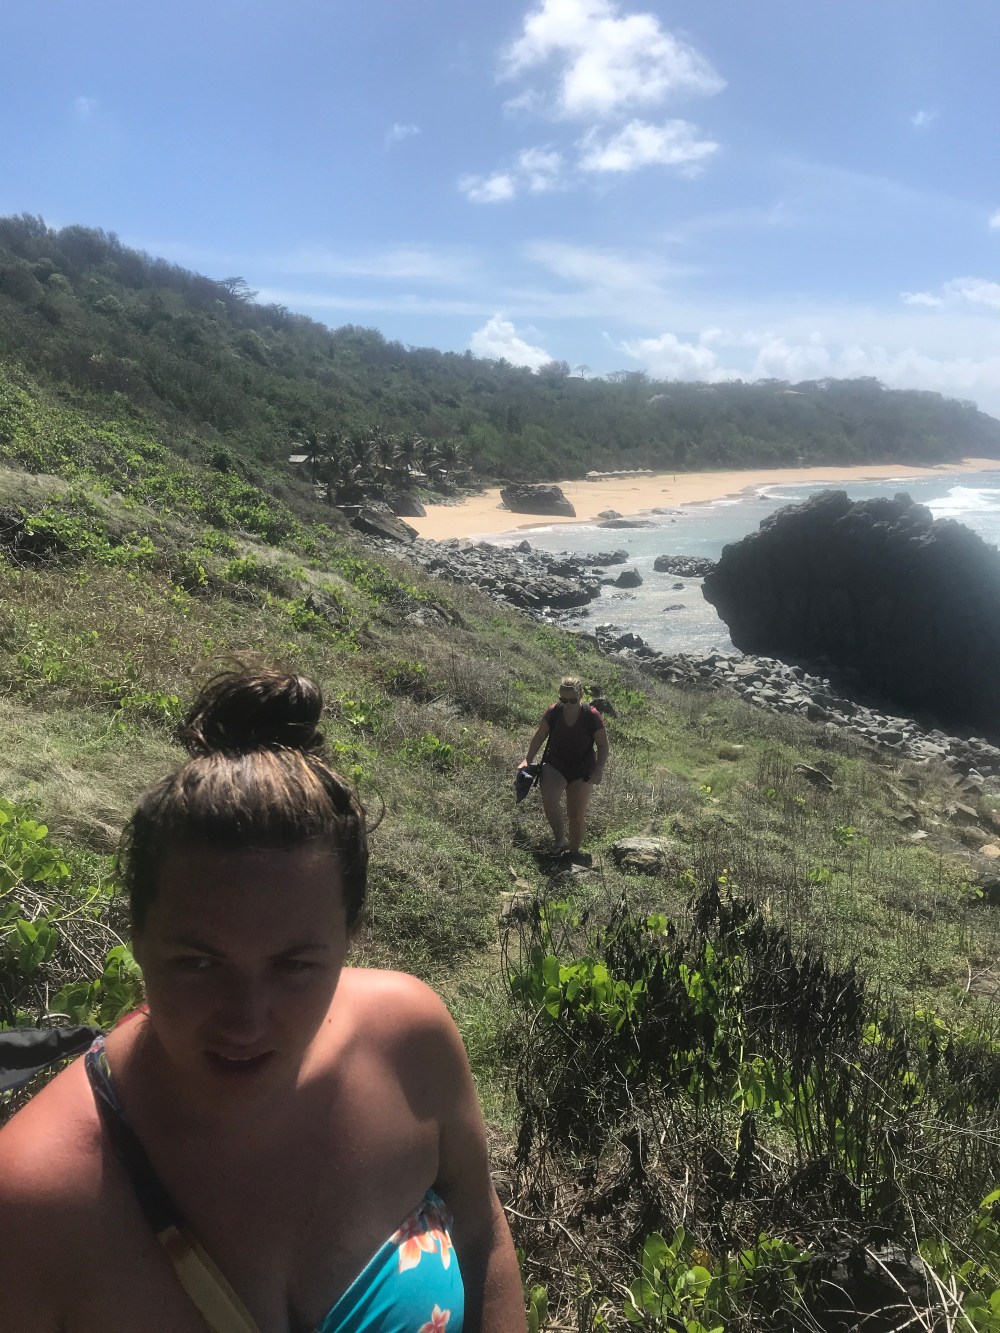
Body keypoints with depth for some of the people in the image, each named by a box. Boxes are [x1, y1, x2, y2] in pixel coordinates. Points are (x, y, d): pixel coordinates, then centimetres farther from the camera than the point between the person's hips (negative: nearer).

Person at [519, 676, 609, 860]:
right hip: (554, 766, 1)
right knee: (549, 801, -25)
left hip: (582, 771, -1)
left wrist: (599, 768, -17)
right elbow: (539, 737, 3)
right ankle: (560, 840, -7)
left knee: (576, 815, 4)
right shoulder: (553, 712, -9)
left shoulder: (592, 717, -14)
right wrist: (527, 760, -4)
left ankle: (574, 850, 25)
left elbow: (602, 745, -5)